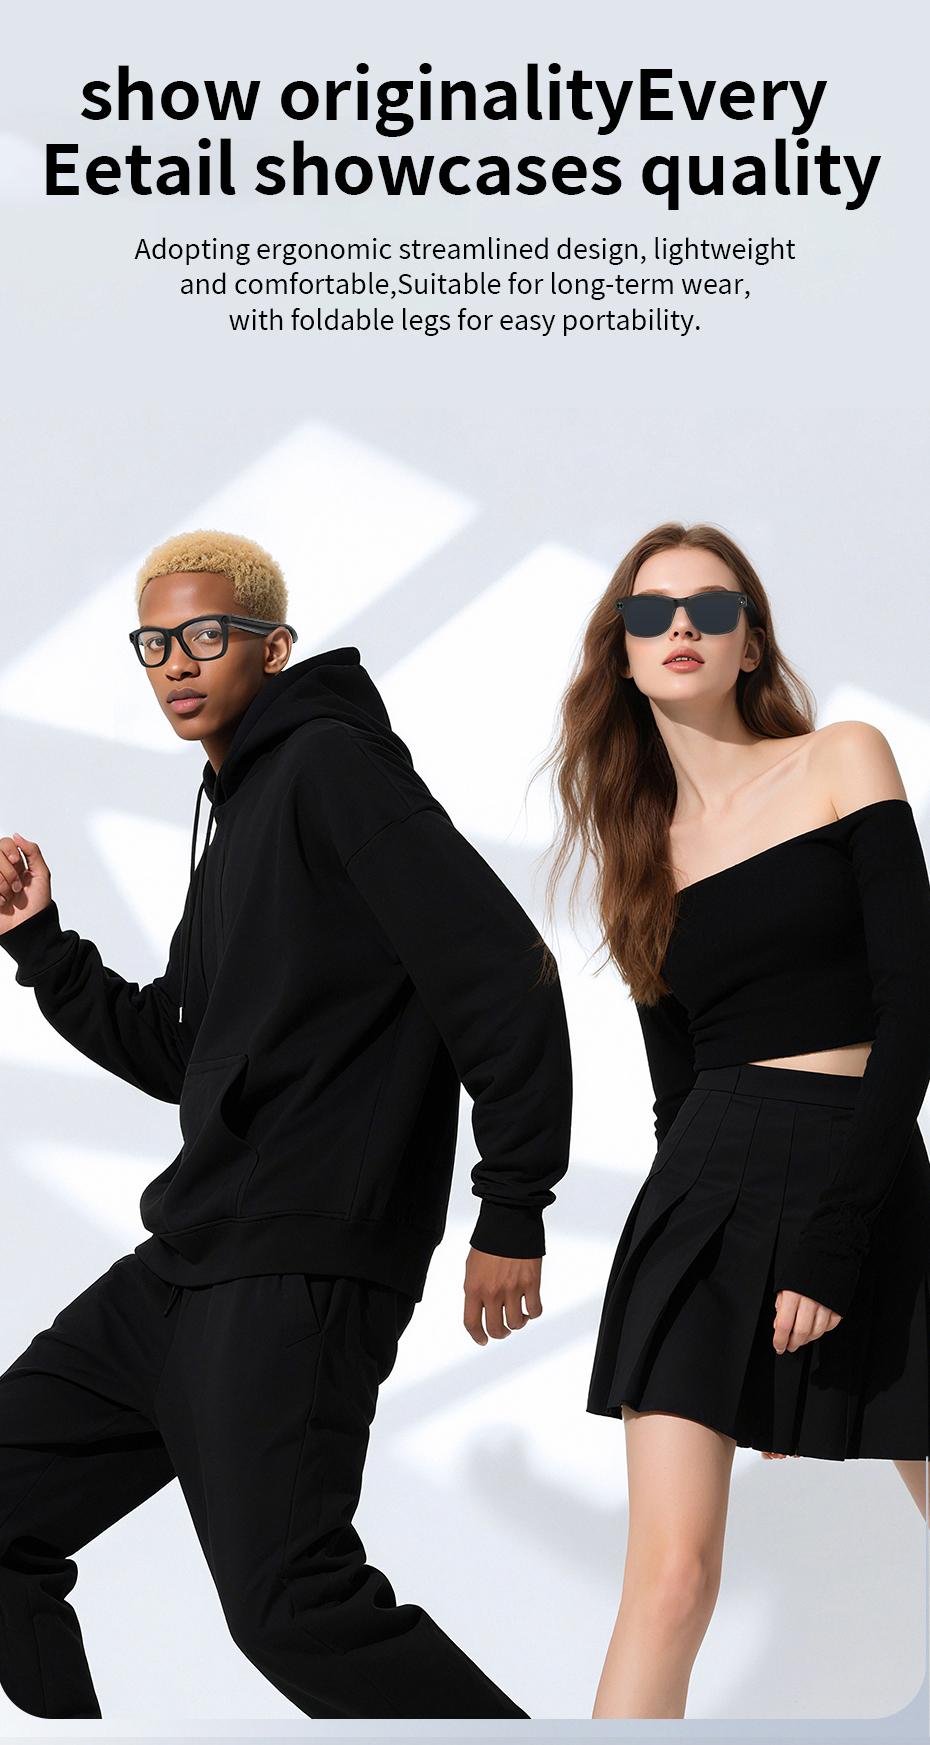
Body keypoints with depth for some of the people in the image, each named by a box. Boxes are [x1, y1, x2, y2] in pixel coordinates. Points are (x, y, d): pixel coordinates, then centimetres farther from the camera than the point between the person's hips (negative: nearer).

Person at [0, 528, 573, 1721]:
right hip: (186, 1267, 10)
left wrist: (513, 1213, -17)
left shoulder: (332, 763, -8)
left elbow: (503, 970, -16)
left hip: (299, 1275, -10)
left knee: (293, 1607, -15)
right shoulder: (237, 817, 21)